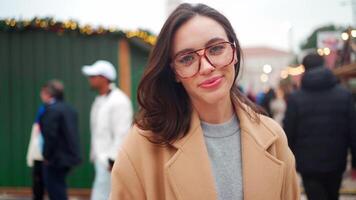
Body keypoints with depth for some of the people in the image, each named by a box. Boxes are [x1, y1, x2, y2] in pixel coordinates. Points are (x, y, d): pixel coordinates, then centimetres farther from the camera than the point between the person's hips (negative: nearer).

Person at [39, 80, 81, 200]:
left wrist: (47, 156, -9)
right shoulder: (69, 109, 11)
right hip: (70, 156, 9)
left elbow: (50, 136, -21)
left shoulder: (51, 110, -15)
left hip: (56, 159, -9)